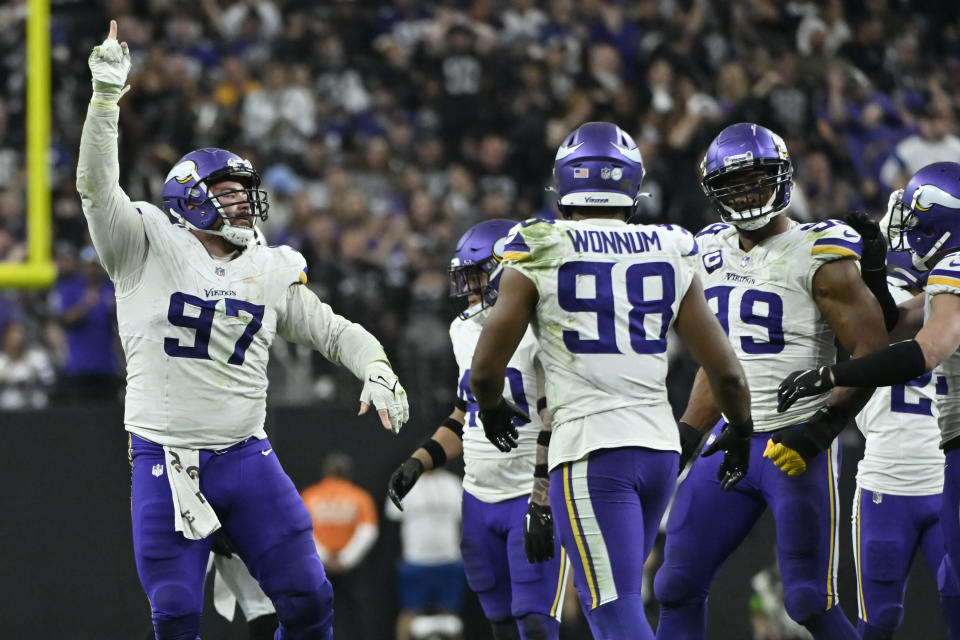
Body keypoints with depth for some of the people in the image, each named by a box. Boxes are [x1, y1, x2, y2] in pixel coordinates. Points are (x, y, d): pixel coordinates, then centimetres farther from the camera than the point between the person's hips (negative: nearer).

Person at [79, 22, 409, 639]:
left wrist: (377, 372, -6)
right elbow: (97, 185, -13)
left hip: (246, 456, 3)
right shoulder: (149, 249, -1)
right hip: (165, 463, -3)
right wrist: (107, 95, -23)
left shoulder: (271, 274, 10)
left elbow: (337, 333, 15)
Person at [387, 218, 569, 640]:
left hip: (535, 497, -8)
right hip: (479, 499, 8)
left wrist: (543, 504, -25)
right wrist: (417, 463, 13)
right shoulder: (466, 330, 12)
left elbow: (556, 424, -20)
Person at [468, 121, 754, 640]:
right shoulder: (668, 256, 7)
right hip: (660, 444, 5)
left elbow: (486, 369, 1)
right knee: (610, 597, 20)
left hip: (591, 448, -5)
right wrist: (740, 433, 26)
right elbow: (726, 371, 7)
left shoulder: (540, 254, -3)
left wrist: (492, 408, 23)